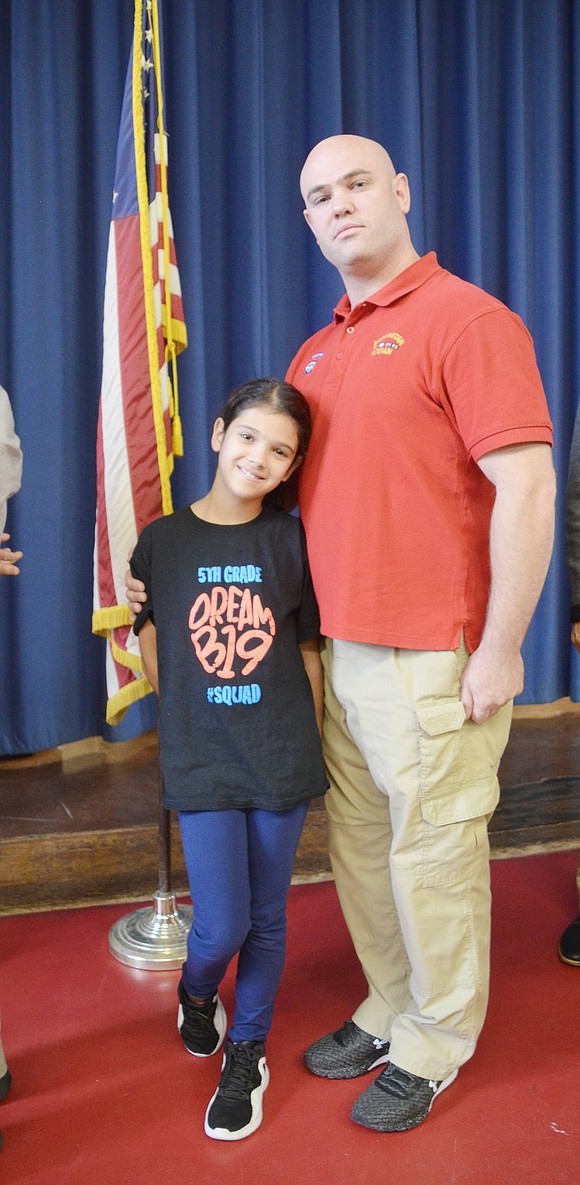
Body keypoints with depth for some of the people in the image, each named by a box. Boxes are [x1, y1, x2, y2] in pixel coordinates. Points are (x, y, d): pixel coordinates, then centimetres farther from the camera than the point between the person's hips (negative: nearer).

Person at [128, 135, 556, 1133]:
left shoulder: (467, 320, -9)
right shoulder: (314, 354, 15)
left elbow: (526, 492, -15)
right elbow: (284, 487, 22)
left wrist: (498, 650, -16)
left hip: (433, 661, -7)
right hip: (337, 653, 7)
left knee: (432, 854, 7)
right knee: (357, 844, 16)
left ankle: (435, 1043, 28)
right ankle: (387, 1011, 37)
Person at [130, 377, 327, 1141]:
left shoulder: (290, 539, 0)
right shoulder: (163, 540, 0)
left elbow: (308, 651, 4)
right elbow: (151, 650, 4)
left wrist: (312, 746, 5)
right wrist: (186, 723, 0)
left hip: (283, 758, 1)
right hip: (202, 760, -1)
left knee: (266, 919, 11)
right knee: (221, 924, 0)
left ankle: (247, 1055, 34)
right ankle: (196, 995, 36)